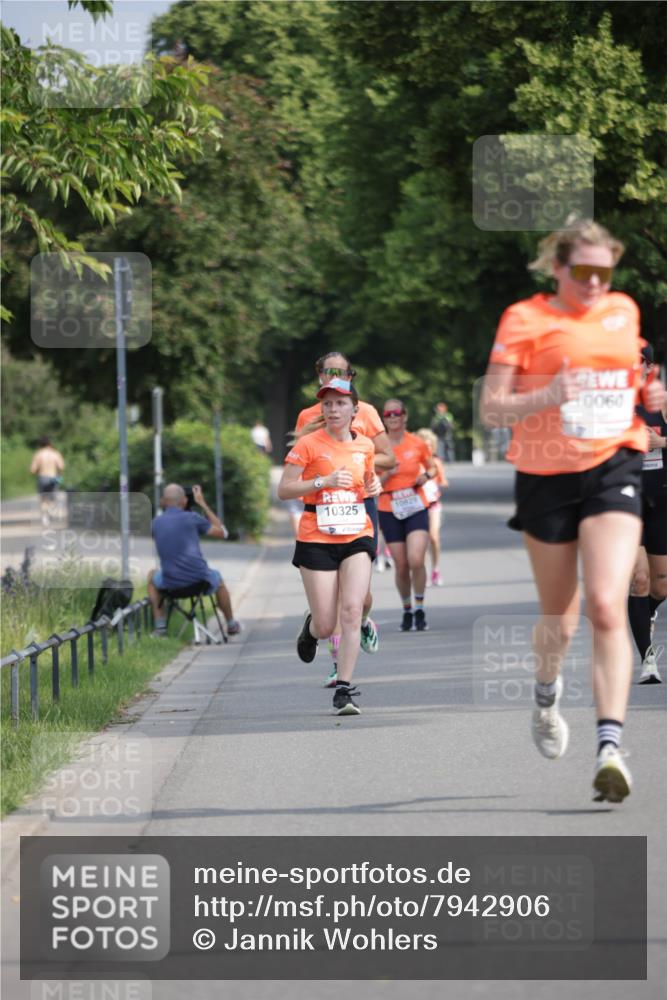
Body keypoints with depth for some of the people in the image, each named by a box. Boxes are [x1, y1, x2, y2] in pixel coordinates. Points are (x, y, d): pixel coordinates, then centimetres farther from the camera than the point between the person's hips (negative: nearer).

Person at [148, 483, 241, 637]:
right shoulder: (191, 518, -4)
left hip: (170, 584, 1)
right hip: (199, 579, -1)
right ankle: (231, 625, 52)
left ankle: (160, 627, 27)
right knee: (218, 579, 35)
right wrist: (203, 504, 11)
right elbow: (222, 532, 7)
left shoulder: (156, 523, 5)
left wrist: (163, 507, 27)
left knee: (153, 576, 36)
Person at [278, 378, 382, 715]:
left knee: (352, 611, -14)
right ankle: (310, 627, 37)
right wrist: (324, 481, -19)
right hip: (317, 539, -3)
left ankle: (344, 689, -9)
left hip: (357, 537, 3)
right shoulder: (309, 444, -6)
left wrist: (374, 485, 4)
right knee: (326, 626, -2)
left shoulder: (365, 445, 8)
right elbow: (283, 490, -8)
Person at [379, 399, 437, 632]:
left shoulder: (417, 444, 1)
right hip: (389, 510, 1)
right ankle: (407, 610, 22)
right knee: (401, 566, 1)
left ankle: (419, 610, -1)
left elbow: (432, 467, 16)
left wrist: (426, 476, -5)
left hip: (416, 508, -1)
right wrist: (387, 474, -16)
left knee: (416, 560, -17)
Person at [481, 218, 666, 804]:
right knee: (560, 617, 11)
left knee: (608, 607, -17)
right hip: (546, 476, -1)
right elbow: (490, 410, -8)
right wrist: (547, 397, -25)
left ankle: (610, 745, -24)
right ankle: (547, 697, 45)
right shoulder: (525, 319, -4)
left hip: (613, 468, 1)